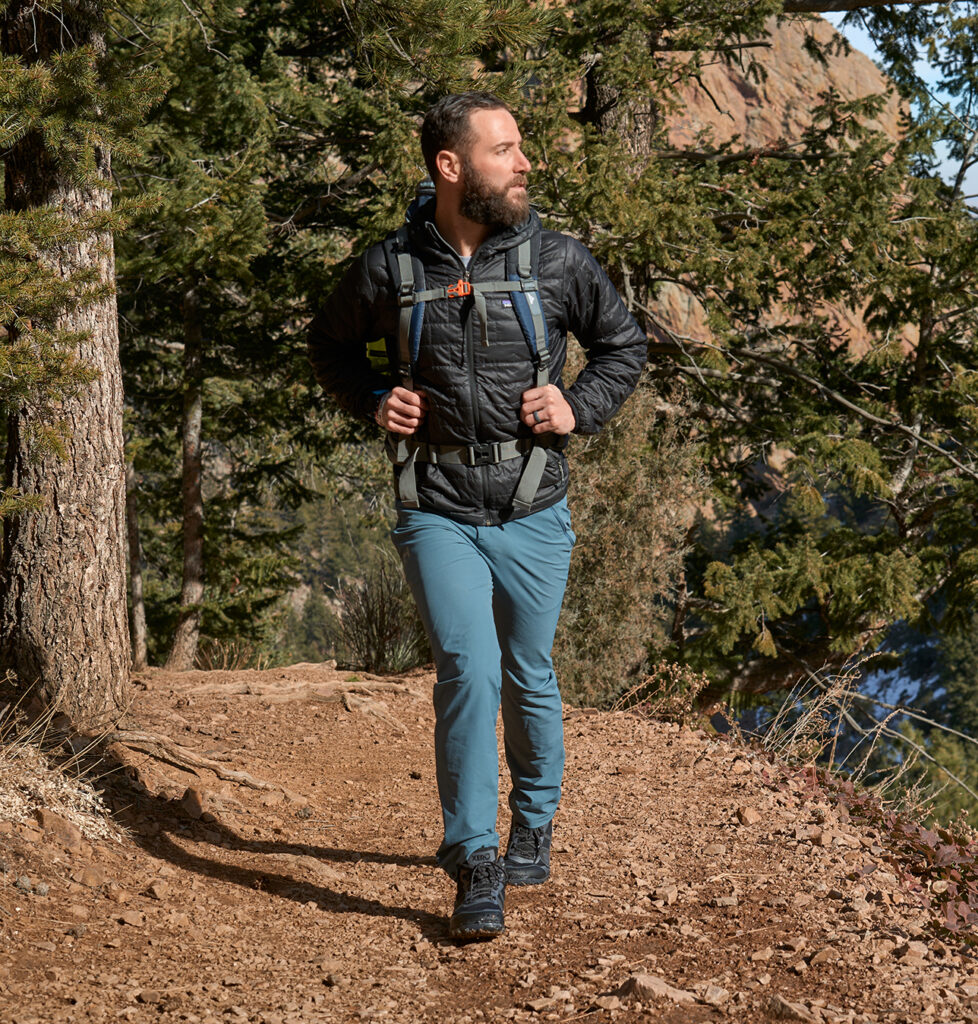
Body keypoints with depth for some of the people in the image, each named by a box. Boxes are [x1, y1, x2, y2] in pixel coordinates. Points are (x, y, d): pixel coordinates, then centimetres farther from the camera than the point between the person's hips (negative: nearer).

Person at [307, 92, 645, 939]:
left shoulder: (556, 260, -2)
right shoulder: (389, 269, -3)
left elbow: (624, 344, 12)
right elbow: (331, 345, 16)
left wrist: (578, 407, -5)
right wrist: (374, 399, -2)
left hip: (533, 517, 1)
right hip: (438, 517, -1)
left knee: (529, 679, 13)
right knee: (468, 669, -16)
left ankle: (535, 822, 39)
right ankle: (475, 867, -7)